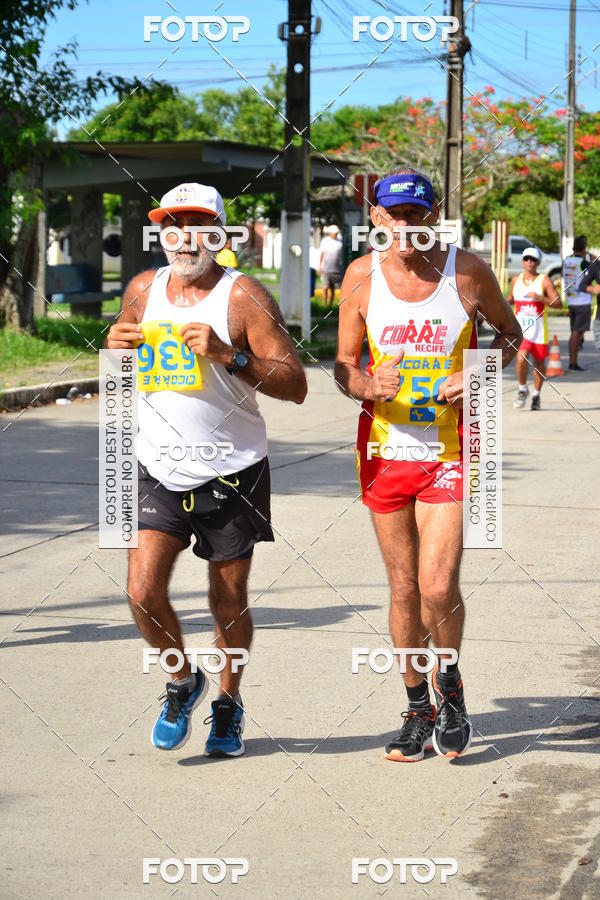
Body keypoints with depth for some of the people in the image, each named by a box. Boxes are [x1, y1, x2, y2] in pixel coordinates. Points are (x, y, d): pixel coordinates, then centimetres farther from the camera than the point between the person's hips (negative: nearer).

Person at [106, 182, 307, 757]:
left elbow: (295, 386, -13)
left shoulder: (243, 296, -9)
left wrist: (229, 356, -26)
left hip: (232, 473, -3)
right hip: (159, 470, 3)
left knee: (229, 603, 6)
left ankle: (228, 702, 31)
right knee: (143, 592, -9)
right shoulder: (143, 290, 5)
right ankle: (183, 681, 19)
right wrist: (116, 345, -3)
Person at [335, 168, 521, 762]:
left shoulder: (468, 272, -6)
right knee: (403, 588, 9)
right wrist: (369, 387, -18)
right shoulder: (363, 276, -2)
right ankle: (419, 711, 25)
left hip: (449, 451, -2)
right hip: (385, 447, 2)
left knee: (438, 587, -13)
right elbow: (344, 366, 5)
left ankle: (449, 685, 16)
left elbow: (509, 331, 12)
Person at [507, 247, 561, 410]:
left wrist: (540, 298, -24)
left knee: (539, 363, 10)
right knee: (521, 358, -19)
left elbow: (558, 303, -11)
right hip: (520, 328, 1)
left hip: (538, 330, -1)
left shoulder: (545, 281, -5)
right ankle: (522, 390, 4)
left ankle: (536, 395, 28)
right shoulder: (516, 280, 7)